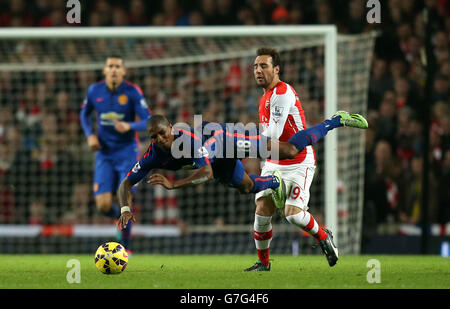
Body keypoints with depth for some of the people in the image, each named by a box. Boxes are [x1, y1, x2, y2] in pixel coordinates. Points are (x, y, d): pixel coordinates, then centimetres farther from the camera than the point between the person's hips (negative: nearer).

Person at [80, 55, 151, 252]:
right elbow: (84, 114, 16)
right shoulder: (94, 91, -3)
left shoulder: (133, 92, -11)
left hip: (127, 153, -2)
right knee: (103, 205, -9)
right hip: (104, 154, 2)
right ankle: (119, 217, 28)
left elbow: (149, 123, -13)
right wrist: (90, 135, -1)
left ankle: (124, 248, 10)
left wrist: (129, 126, -32)